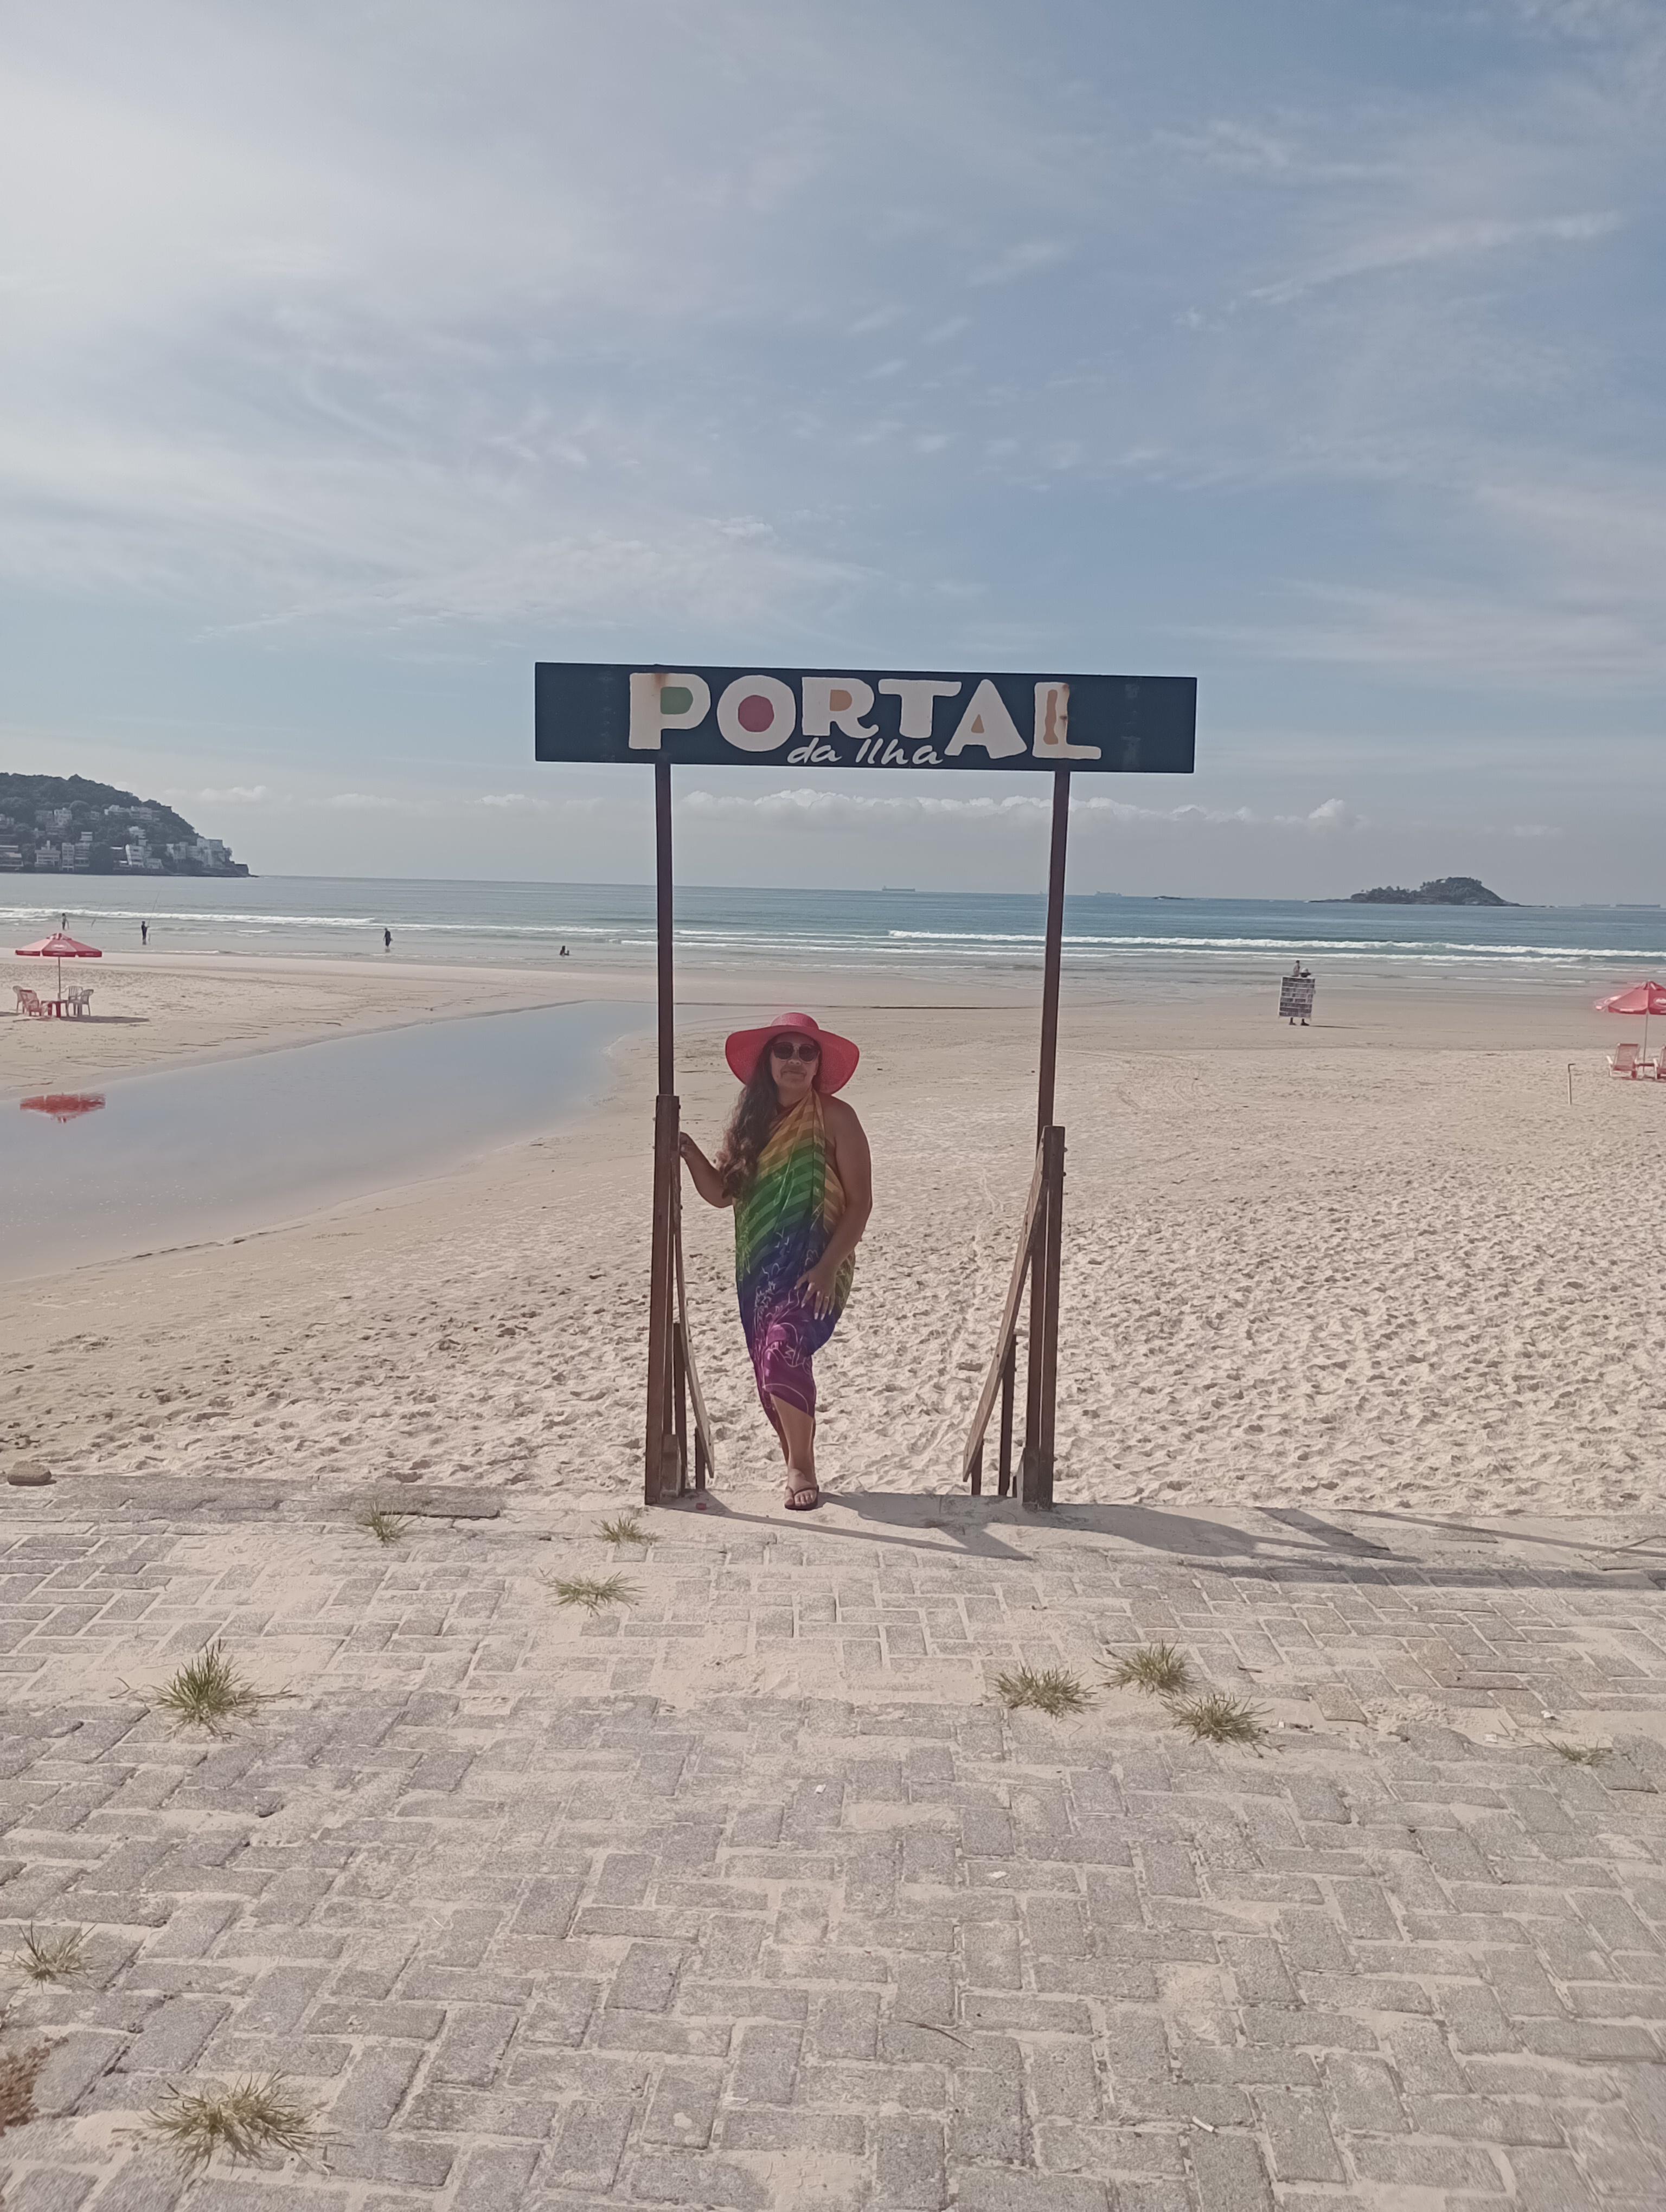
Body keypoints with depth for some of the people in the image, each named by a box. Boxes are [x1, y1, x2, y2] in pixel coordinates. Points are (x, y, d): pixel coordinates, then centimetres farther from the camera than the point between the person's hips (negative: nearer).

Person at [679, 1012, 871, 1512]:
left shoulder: (835, 1118, -8)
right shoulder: (750, 1118, 7)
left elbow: (860, 1201, -9)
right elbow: (721, 1193, 8)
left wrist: (829, 1267, -19)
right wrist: (690, 1153, -10)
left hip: (814, 1266, -6)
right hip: (758, 1266, 6)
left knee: (783, 1354, -23)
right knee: (771, 1374, 11)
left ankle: (801, 1466, -5)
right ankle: (797, 1468, 30)